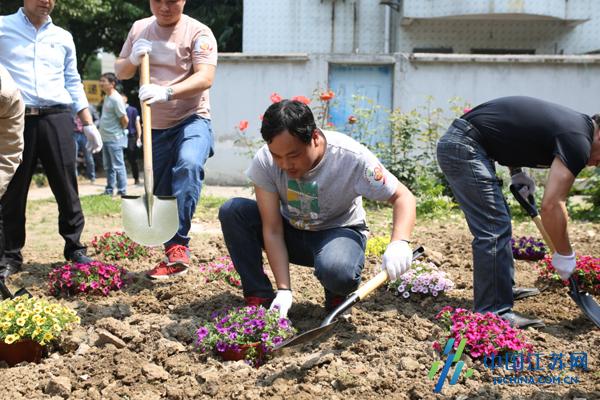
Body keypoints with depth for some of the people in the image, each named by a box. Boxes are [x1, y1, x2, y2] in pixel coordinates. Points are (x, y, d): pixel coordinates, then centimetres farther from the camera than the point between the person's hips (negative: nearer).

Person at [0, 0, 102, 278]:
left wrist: (89, 124, 13)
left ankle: (74, 247, 13)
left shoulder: (63, 37, 17)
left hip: (57, 118, 2)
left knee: (66, 187, 2)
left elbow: (73, 84, 19)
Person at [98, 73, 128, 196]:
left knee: (118, 165, -5)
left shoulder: (116, 99, -17)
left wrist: (119, 131, -2)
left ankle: (122, 191, 0)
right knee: (108, 166, 14)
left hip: (114, 139, -10)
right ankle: (109, 190, 21)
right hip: (106, 137, 10)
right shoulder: (107, 97, 12)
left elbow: (125, 120, -17)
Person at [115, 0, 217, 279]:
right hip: (155, 127, 5)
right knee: (161, 195, 8)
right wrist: (132, 60, -9)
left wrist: (166, 92, -36)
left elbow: (205, 78, -20)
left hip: (192, 120, -5)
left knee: (188, 165, -34)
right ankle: (174, 256, 23)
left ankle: (178, 246, -34)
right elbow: (120, 72, 14)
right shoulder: (139, 29, 9)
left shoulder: (198, 32, -8)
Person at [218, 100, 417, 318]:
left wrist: (399, 243, -41)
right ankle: (260, 298, -12)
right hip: (290, 230, 3)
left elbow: (403, 196, -21)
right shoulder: (264, 161, -23)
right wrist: (284, 290, -28)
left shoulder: (351, 157, -29)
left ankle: (338, 299, 0)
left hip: (338, 231, -3)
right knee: (232, 211, -22)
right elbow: (272, 230, -20)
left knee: (335, 270, -39)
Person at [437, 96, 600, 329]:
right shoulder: (578, 141, -14)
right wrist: (565, 255, -8)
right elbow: (551, 205, -19)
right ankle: (493, 313, -7)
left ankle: (503, 289, 31)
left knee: (498, 225, 19)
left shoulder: (573, 123, 15)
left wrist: (516, 173, 14)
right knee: (494, 230, -10)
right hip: (464, 146, -11)